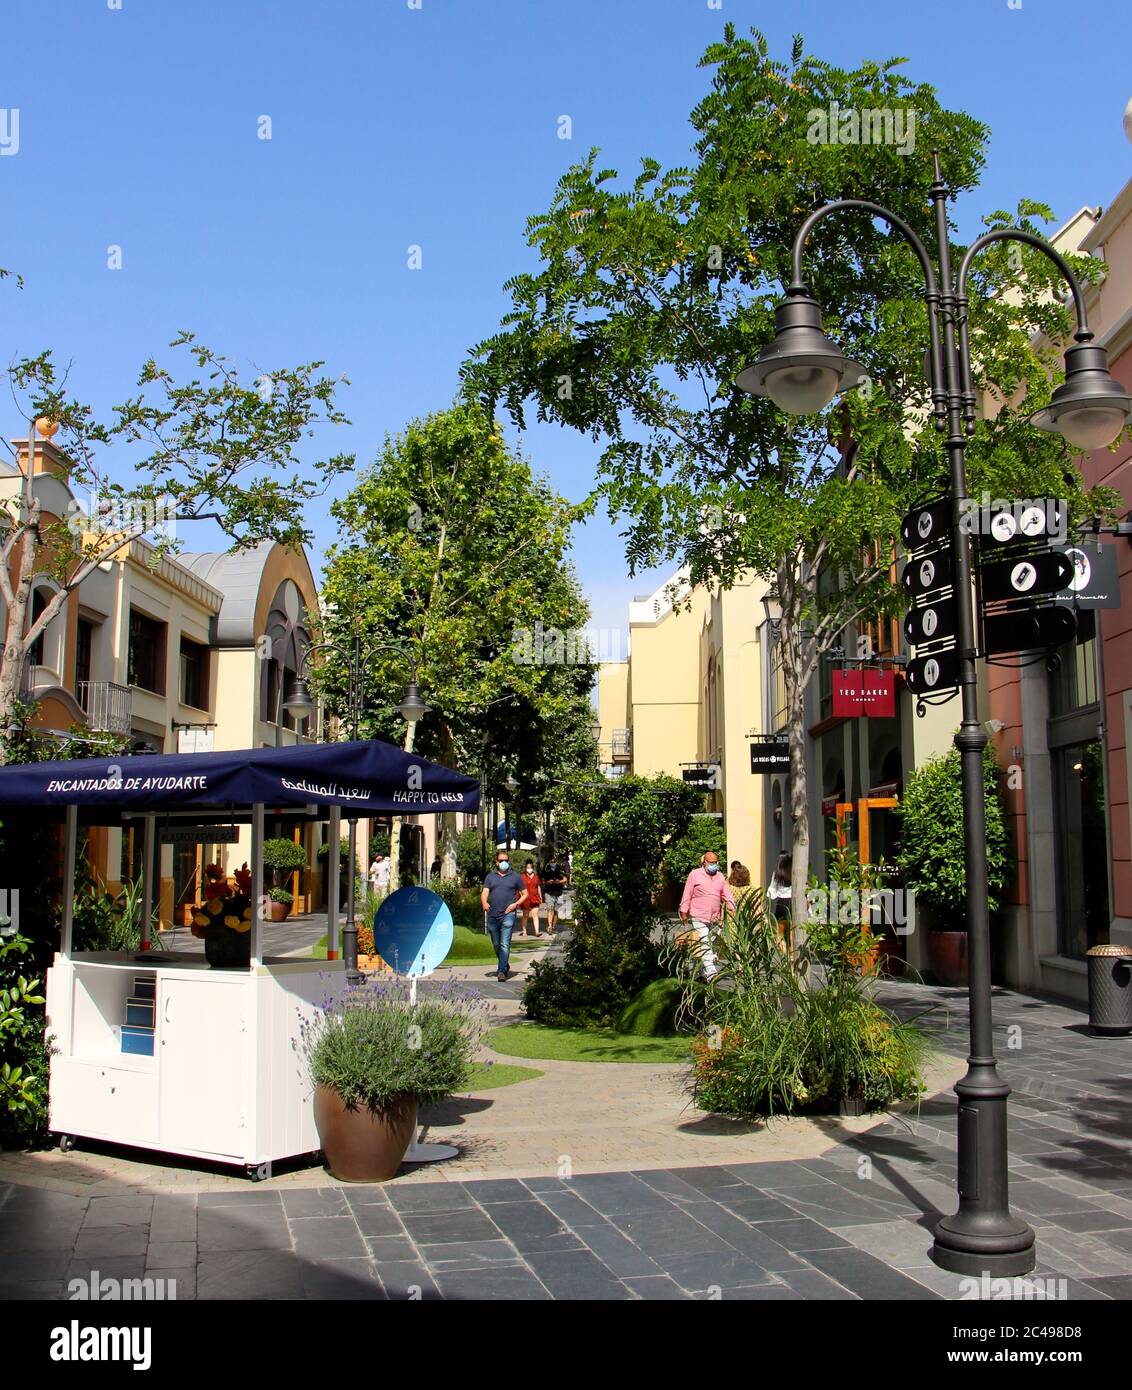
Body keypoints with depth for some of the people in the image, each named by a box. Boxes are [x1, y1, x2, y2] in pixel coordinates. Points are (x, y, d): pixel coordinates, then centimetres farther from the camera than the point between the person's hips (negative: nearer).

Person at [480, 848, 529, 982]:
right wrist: (484, 903, -20)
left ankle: (502, 971, -13)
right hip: (492, 916, 3)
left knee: (505, 944, -12)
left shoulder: (515, 877, 7)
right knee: (496, 944, 13)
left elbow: (525, 894, 11)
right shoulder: (490, 877, 12)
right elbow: (484, 893, 2)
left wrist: (516, 904, -6)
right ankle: (505, 965, 32)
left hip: (508, 915, -3)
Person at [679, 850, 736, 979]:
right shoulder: (695, 875, -2)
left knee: (713, 943, 10)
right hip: (699, 916, -5)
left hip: (715, 918, 5)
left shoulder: (720, 877, 11)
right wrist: (684, 912, -2)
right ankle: (710, 973, -21)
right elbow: (687, 895, -1)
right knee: (705, 943, -14)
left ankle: (705, 972, 21)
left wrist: (734, 909, -2)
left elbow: (727, 894, 10)